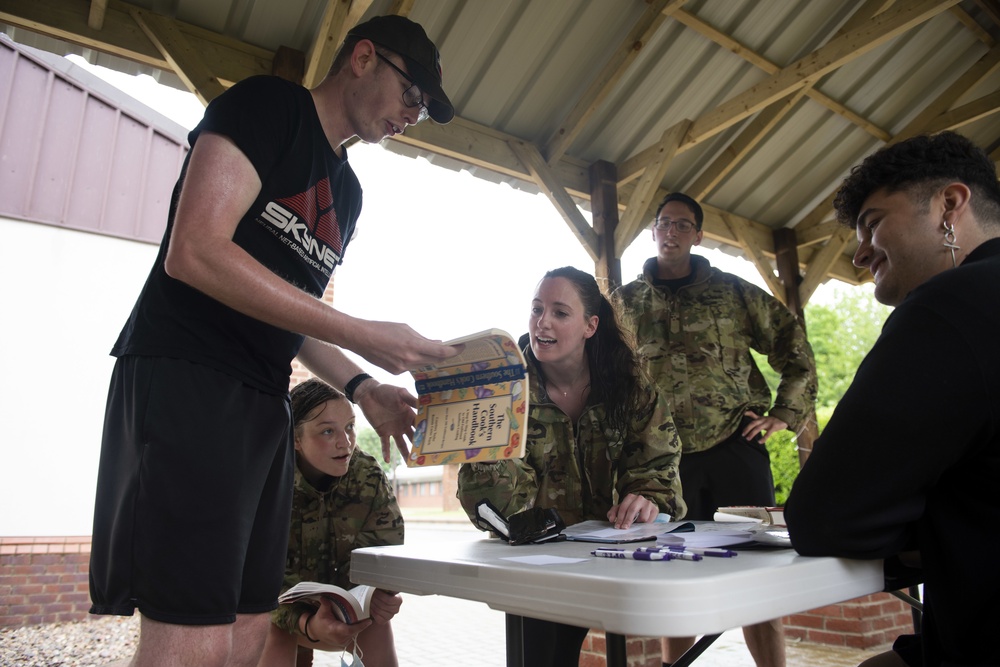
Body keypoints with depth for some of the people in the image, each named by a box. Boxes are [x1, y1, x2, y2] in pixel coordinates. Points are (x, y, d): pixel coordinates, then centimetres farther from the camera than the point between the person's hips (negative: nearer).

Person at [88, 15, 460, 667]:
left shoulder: (348, 190, 21)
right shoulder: (265, 105, -3)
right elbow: (195, 251, -17)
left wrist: (361, 388, 7)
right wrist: (364, 335, -18)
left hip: (265, 401, 8)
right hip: (185, 375, -8)